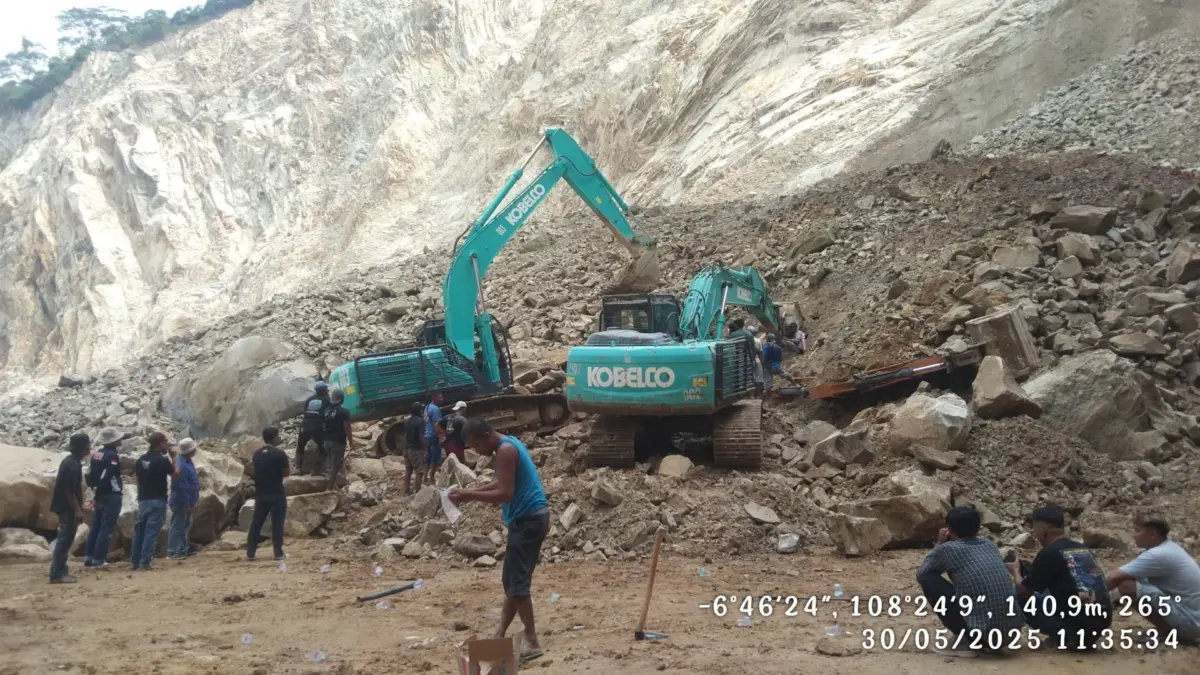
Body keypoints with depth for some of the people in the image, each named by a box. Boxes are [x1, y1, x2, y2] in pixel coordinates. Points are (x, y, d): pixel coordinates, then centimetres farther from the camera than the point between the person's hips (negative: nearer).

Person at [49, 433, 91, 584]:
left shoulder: (70, 461, 11)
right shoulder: (73, 465, -20)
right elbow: (69, 491, -22)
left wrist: (79, 507, 22)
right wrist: (77, 510, -20)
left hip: (65, 506, 10)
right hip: (68, 508, -10)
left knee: (65, 539, 15)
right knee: (65, 540, -7)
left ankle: (61, 570, 22)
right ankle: (57, 574, -5)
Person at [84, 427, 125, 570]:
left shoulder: (97, 454, 12)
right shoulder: (112, 456, -15)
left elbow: (89, 475, 13)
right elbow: (106, 477, -22)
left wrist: (95, 489, 18)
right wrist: (98, 492, -11)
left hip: (100, 495, 9)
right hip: (111, 496, -9)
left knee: (95, 527, 11)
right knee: (106, 529, -5)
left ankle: (88, 559, 13)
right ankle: (98, 560, -5)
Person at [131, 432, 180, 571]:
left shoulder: (141, 460, 8)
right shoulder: (162, 460, -13)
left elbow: (138, 480, 13)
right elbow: (176, 474, -2)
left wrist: (141, 496, 20)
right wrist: (174, 457, 6)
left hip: (143, 500, 7)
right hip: (157, 501, -7)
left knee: (139, 530, 11)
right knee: (151, 531, -5)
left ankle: (135, 561, 14)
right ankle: (145, 562, -7)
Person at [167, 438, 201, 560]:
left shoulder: (188, 462, 10)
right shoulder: (181, 465, -23)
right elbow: (181, 487, -25)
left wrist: (193, 502, 20)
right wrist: (186, 505, -22)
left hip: (187, 502, 10)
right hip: (181, 502, -10)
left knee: (185, 526, 16)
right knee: (177, 527, -5)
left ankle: (183, 549, 24)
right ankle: (172, 552, 0)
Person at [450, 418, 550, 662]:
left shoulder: (506, 450, -17)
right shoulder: (508, 445, 14)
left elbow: (505, 493, -23)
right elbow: (503, 483, 22)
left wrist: (469, 495, -17)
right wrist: (472, 492, 11)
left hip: (528, 519, -10)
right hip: (529, 517, 10)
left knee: (517, 582, -7)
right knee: (511, 580, 16)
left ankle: (532, 642, -4)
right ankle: (500, 634, 24)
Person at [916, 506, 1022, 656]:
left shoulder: (948, 549, -2)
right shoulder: (989, 545, 16)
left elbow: (921, 574, 15)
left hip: (982, 632, -7)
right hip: (1011, 632, 7)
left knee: (928, 580, 5)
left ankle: (963, 640, 3)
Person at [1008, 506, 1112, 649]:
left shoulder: (1048, 553, -8)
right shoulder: (1083, 549, 14)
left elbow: (1023, 592, 1)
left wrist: (1016, 571, 22)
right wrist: (1027, 569, 29)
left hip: (1078, 623, -8)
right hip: (1103, 621, 8)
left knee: (1022, 601, 5)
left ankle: (1064, 636, -6)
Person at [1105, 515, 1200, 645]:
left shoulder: (1157, 555, -19)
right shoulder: (1169, 547, 9)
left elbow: (1115, 577, -20)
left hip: (1189, 621, -10)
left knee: (1127, 586, -19)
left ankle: (1166, 632, -6)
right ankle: (1175, 631, 13)